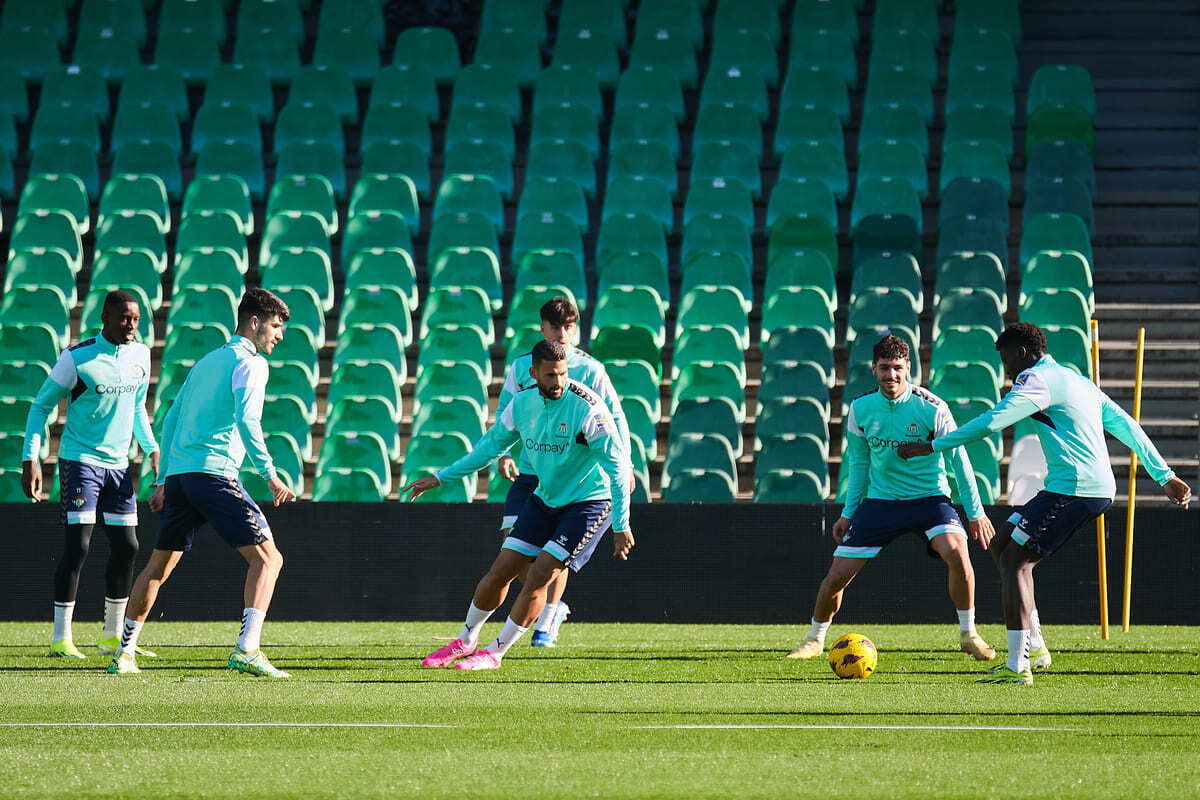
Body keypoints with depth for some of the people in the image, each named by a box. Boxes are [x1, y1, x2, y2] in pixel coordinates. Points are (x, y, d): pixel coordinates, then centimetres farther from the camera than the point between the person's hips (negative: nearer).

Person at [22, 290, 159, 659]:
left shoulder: (140, 354, 5)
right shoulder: (77, 358, -13)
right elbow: (41, 406, -5)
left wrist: (152, 450, 11)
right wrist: (30, 459, -11)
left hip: (118, 464, 6)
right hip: (80, 460, -6)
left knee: (126, 547, 5)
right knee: (78, 546, -12)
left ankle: (112, 636, 18)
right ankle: (61, 639, -7)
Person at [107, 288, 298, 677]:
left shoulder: (206, 362, 24)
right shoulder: (250, 362, -2)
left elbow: (170, 421, 25)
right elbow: (246, 420, -16)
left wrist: (164, 481, 27)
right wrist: (270, 475, -17)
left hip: (178, 473, 8)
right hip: (215, 473, -8)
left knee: (158, 567, 19)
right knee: (267, 558, -9)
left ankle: (124, 653, 21)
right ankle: (247, 650, -23)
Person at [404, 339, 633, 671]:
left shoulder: (586, 408, -23)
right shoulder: (523, 403, -5)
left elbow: (617, 466, -21)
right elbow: (492, 445, 13)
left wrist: (621, 526, -25)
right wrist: (440, 478, 13)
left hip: (590, 501, -6)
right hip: (545, 498, 6)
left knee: (539, 576, -15)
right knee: (500, 571, 3)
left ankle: (494, 654, -1)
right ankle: (465, 641, 24)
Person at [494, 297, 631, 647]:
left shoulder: (589, 369, -2)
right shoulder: (521, 367, 5)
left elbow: (614, 417, 1)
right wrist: (504, 454, -3)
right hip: (528, 471, 3)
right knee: (512, 538, -9)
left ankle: (545, 625, 9)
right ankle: (550, 606, 12)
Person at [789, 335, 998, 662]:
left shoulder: (930, 407, -15)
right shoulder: (861, 408, -4)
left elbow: (958, 459, -6)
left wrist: (975, 513, -5)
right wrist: (848, 513, 12)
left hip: (929, 497, -3)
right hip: (881, 498, 3)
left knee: (956, 552, -30)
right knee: (837, 576, -3)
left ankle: (968, 634, -9)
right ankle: (814, 640, 24)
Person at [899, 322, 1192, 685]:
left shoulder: (1039, 380, -8)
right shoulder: (1075, 380, 22)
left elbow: (990, 423, -16)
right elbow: (1125, 425, 25)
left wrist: (930, 447, -10)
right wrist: (1164, 476, 28)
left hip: (1071, 489, -10)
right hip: (1099, 488, 10)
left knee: (1013, 560, -7)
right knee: (1003, 544, 16)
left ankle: (1017, 666, -13)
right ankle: (1034, 645, 15)